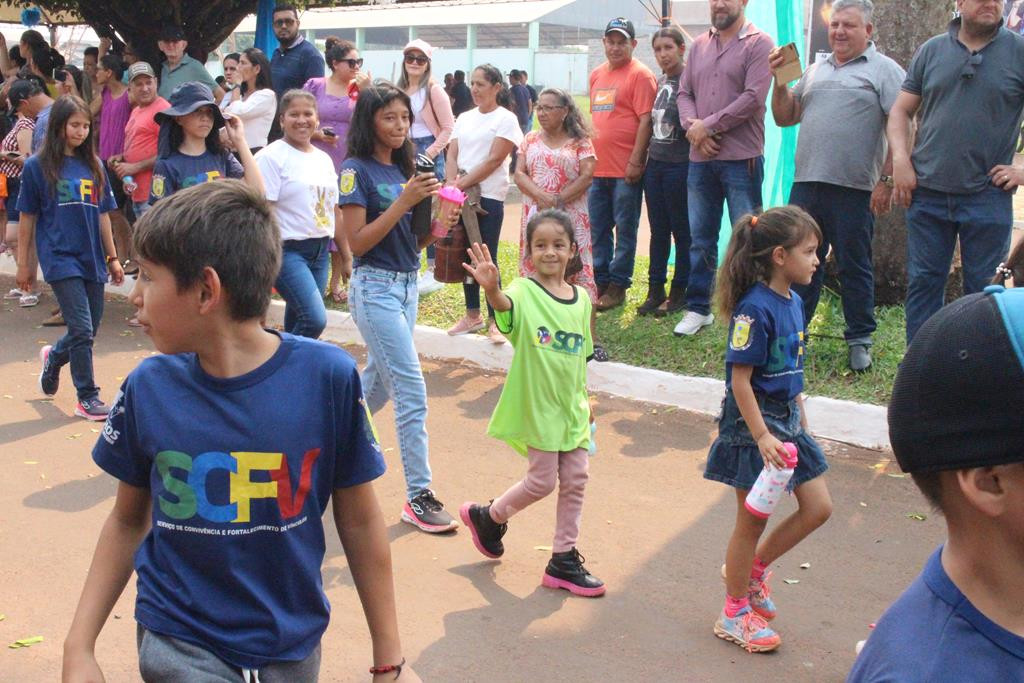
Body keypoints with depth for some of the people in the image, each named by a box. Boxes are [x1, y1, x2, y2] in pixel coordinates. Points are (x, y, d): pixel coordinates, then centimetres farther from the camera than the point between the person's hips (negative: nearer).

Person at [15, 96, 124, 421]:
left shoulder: (94, 166, 9)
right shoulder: (37, 167, -1)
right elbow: (28, 217, 2)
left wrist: (112, 257, 12)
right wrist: (23, 263, 3)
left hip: (92, 260, 5)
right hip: (60, 259, -5)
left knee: (88, 331, 12)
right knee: (82, 330, -11)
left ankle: (53, 357, 43)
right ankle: (87, 397, 1)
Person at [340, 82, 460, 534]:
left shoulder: (403, 169, 10)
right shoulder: (357, 170, -10)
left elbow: (410, 240, 12)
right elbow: (357, 242, -16)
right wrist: (403, 202, -22)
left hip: (408, 285, 8)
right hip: (375, 288, -8)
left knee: (378, 382, 18)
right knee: (413, 394, -9)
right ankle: (419, 497, -4)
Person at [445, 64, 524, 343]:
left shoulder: (505, 119, -5)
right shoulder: (464, 118, 13)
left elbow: (494, 160, -13)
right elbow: (452, 154, 8)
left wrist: (462, 183, -17)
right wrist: (452, 182, -10)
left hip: (488, 197, -6)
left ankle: (494, 320, 4)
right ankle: (472, 314, 22)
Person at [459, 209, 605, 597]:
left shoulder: (581, 299, 5)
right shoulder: (524, 292, -12)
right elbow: (503, 304, -37)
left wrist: (584, 402, 15)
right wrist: (490, 288, -59)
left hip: (573, 407, 6)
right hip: (537, 405, -6)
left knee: (575, 480, 7)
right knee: (542, 481, 0)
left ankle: (564, 559, 21)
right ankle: (487, 516, 28)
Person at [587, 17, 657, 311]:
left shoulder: (640, 75, -7)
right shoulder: (596, 75, 14)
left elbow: (646, 120, -13)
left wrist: (636, 161, -18)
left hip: (626, 169, -7)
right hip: (597, 166, 7)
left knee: (625, 229, 2)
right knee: (598, 229, 11)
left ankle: (618, 287, 8)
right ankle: (600, 282, 20)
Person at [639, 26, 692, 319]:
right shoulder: (657, 82, 12)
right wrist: (643, 157, 15)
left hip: (680, 165, -7)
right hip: (655, 163, 7)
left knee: (681, 231, 2)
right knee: (658, 230, 10)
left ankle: (679, 292, 10)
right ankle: (655, 290, 16)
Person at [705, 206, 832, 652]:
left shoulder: (792, 301, 6)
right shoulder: (755, 308, -21)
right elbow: (740, 380, -21)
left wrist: (801, 422, 17)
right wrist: (762, 437, -23)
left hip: (786, 419, 8)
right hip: (753, 422, -8)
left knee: (818, 507, 10)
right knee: (752, 521, 4)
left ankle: (753, 569, 30)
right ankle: (734, 614, 22)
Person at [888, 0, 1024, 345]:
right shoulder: (932, 51, 8)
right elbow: (901, 111, 11)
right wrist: (900, 160, -3)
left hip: (988, 197, -2)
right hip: (927, 193, 2)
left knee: (983, 291, 6)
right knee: (923, 284, 8)